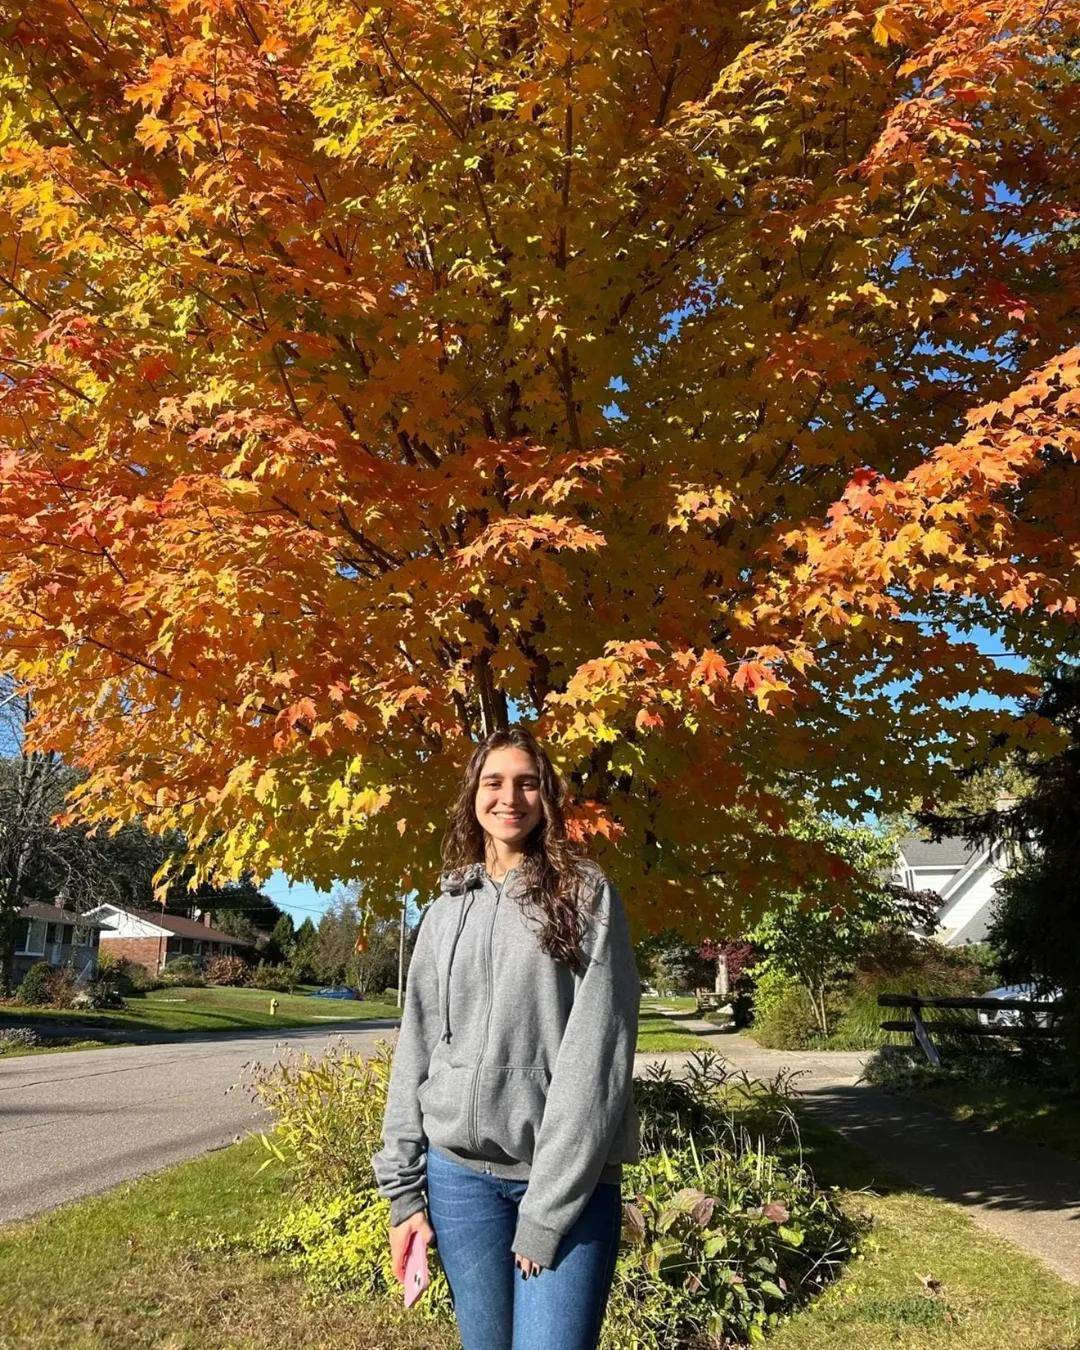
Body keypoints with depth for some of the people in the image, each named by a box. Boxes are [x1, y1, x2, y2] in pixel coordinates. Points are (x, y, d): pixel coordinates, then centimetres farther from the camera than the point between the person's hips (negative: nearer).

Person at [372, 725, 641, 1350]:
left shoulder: (587, 894, -3)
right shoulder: (444, 914, 9)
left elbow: (596, 1048, -10)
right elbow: (417, 1048, 10)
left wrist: (548, 1206, -13)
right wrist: (403, 1187, 4)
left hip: (572, 1179, -3)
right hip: (461, 1171, 3)